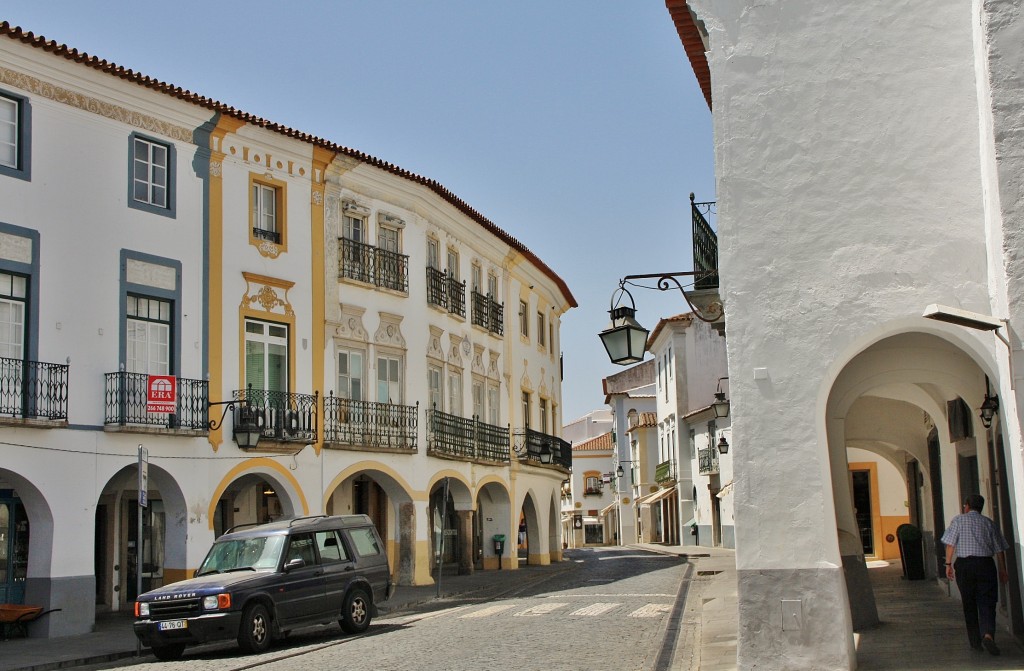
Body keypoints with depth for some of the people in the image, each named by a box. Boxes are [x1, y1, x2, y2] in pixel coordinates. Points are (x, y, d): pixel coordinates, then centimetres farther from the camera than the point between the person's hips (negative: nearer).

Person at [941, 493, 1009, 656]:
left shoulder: (959, 520, 4)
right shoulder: (988, 523, 10)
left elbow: (950, 544, -3)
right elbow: (999, 550, 10)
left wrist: (948, 564, 2)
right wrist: (1003, 570, 18)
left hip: (964, 564, -1)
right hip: (985, 564, 1)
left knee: (969, 605, 9)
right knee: (987, 603, -1)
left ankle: (975, 641, 13)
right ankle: (988, 634, -24)